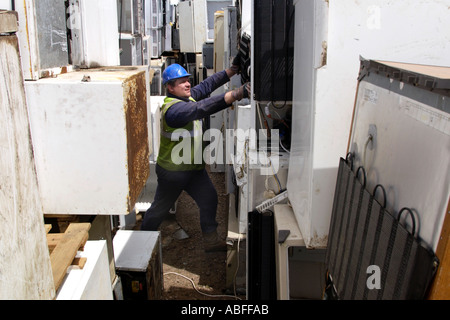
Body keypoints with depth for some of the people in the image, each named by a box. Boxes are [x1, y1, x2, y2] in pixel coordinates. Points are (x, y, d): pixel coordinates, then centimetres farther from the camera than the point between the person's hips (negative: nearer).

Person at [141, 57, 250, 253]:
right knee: (160, 208, 10)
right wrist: (236, 94, -47)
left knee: (209, 199, 9)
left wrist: (233, 69, -1)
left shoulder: (187, 97, 1)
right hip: (172, 171, -8)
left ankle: (211, 240, 22)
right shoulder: (173, 108, -29)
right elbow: (202, 108, -41)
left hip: (194, 167, 8)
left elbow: (207, 85, 7)